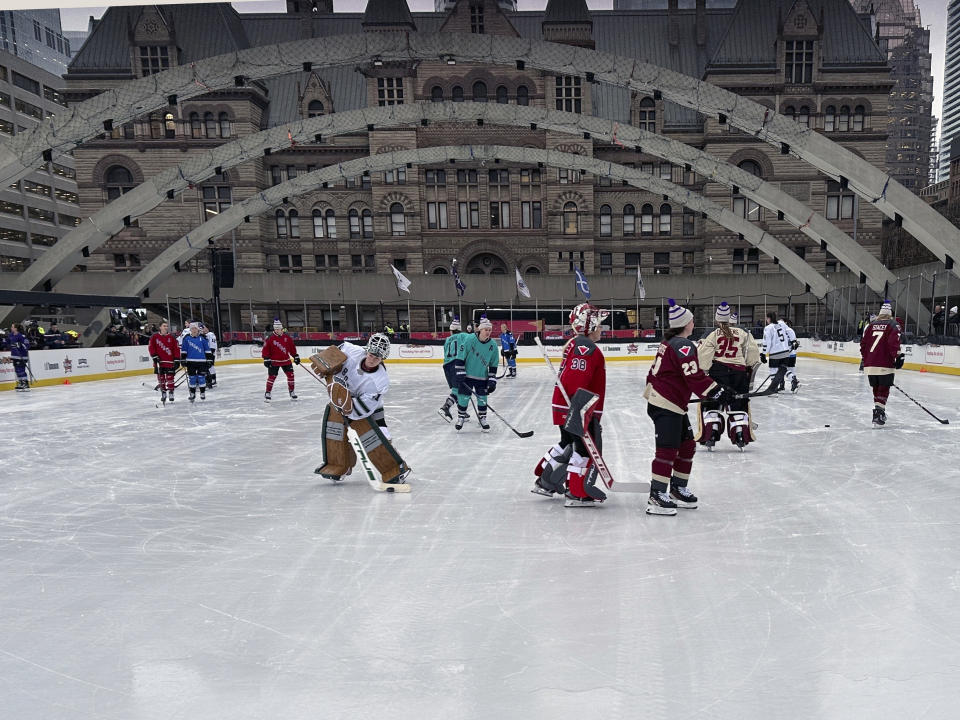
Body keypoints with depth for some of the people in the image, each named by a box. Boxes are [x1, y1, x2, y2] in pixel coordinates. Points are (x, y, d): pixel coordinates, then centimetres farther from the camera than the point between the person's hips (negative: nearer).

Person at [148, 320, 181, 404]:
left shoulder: (171, 337, 0)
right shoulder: (154, 336, 1)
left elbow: (176, 349, -1)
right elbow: (151, 347, 2)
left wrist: (177, 360, -5)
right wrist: (154, 356, -7)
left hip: (170, 361, -1)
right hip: (159, 361, 1)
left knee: (170, 378, -2)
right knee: (161, 378, 7)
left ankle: (171, 393, 8)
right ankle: (163, 393, 19)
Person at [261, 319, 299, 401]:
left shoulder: (287, 337, 2)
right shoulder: (270, 339, -8)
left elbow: (292, 348, 10)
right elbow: (266, 349, -7)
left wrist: (296, 356, 10)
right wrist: (266, 359, -13)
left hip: (286, 360, 3)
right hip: (274, 361, -3)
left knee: (290, 375, 2)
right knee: (271, 376, -6)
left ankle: (292, 391, 17)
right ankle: (267, 393, 6)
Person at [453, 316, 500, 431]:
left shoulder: (493, 345, -6)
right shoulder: (470, 339, -15)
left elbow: (494, 365, 2)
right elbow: (460, 357, -12)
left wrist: (492, 381, -3)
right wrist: (460, 374, -15)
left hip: (482, 377, 3)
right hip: (466, 375, -2)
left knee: (482, 399, 4)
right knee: (463, 398, 1)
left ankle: (482, 419, 22)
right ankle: (461, 418, 21)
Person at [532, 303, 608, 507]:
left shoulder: (575, 344, 15)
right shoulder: (587, 348, -17)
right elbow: (577, 383, -28)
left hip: (565, 406, 11)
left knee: (568, 443, 21)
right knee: (586, 448, -3)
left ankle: (544, 482, 30)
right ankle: (576, 494, 3)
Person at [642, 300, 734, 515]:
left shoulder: (669, 342, 15)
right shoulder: (684, 346, -15)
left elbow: (656, 370, 22)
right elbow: (695, 377, -23)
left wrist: (651, 389, 30)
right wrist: (719, 392, -20)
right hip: (666, 406, -10)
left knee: (687, 444, 15)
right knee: (668, 449, -11)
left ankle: (678, 489, 24)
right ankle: (657, 496, -9)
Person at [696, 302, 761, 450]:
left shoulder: (712, 335, -3)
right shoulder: (742, 333, 5)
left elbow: (703, 358, -8)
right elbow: (753, 351, 8)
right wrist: (751, 368, 21)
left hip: (717, 371, -2)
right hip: (739, 370, 2)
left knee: (711, 403, 9)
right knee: (738, 404, 13)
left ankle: (710, 435, 2)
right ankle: (741, 437, 9)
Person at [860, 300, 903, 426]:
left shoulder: (871, 325, 13)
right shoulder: (893, 325, -2)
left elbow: (863, 343, 14)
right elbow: (894, 342, -16)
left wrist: (865, 358, 24)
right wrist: (898, 356, -10)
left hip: (870, 365, 5)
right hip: (885, 365, -5)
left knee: (877, 388, 17)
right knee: (884, 389, 0)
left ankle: (879, 410, 24)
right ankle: (879, 411, -10)